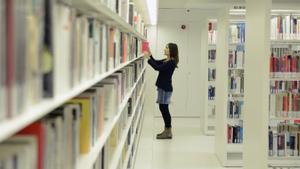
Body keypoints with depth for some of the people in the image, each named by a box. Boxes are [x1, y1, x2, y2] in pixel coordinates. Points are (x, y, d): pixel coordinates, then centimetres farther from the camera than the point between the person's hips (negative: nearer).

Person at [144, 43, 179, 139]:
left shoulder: (171, 62, -16)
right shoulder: (167, 61, 12)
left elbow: (157, 68, -23)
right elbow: (156, 62, 24)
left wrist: (148, 58, -20)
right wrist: (150, 55, 12)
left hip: (165, 88, -9)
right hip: (163, 87, 10)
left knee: (164, 108, -5)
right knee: (163, 108, 13)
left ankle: (168, 132, 1)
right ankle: (167, 130, 20)